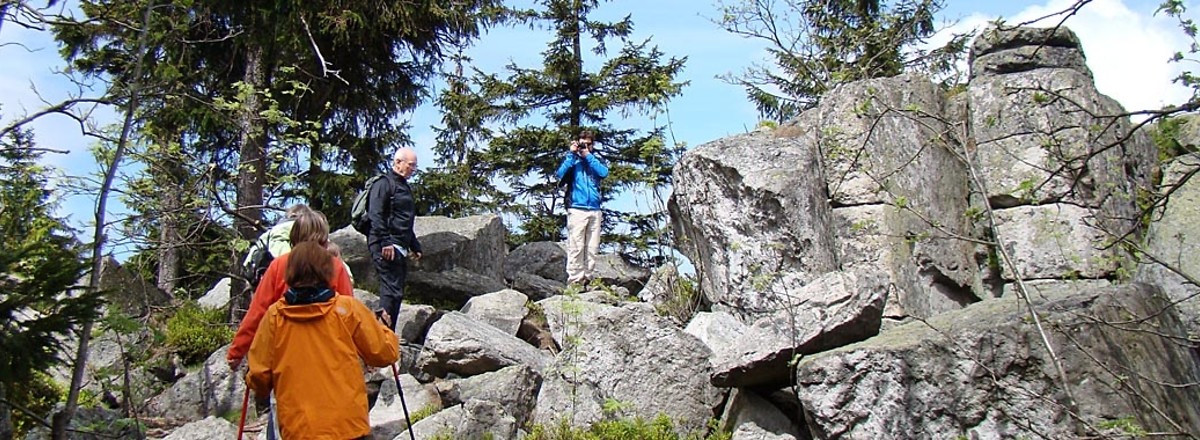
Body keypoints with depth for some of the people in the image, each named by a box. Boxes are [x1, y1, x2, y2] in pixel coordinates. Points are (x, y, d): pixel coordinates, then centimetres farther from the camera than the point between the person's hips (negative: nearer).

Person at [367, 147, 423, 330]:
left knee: (396, 293, 10)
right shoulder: (384, 184, -6)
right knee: (392, 291, -13)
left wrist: (415, 246, 27)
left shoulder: (404, 187, 24)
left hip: (400, 249, 10)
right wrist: (385, 242, -23)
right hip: (387, 248, -10)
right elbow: (375, 216, -17)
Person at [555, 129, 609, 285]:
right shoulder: (573, 160, 14)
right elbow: (560, 174, -5)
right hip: (577, 210, -3)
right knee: (576, 247, -9)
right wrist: (572, 154, -3)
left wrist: (588, 155, -1)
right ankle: (574, 280, -10)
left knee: (592, 248, 0)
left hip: (595, 211, 3)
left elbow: (604, 173, -2)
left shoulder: (596, 161, 20)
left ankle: (589, 279, 3)